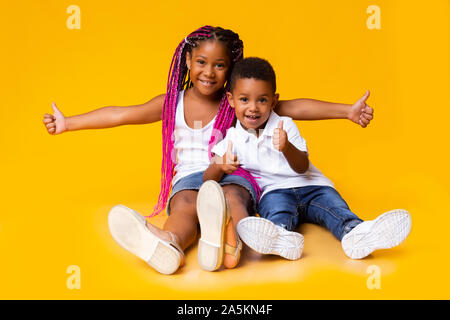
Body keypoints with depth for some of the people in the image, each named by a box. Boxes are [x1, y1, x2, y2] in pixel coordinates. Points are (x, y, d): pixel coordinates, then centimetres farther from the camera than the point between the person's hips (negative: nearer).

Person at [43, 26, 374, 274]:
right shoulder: (171, 103, 13)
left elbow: (293, 107, 0)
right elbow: (121, 114, 13)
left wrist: (347, 111, -7)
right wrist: (68, 123, 12)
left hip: (232, 174, -1)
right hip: (189, 177, 1)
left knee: (232, 195, -37)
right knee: (185, 206, -33)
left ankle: (228, 241, -73)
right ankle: (167, 244, -70)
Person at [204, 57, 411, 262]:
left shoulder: (285, 125, 5)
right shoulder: (232, 138, 5)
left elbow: (302, 168, -6)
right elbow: (207, 180, -2)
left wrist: (287, 148, -29)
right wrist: (220, 167, -27)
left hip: (309, 186, 2)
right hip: (273, 191, -2)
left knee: (331, 202, -27)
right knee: (276, 206, -35)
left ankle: (354, 232, -56)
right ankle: (280, 237, -68)